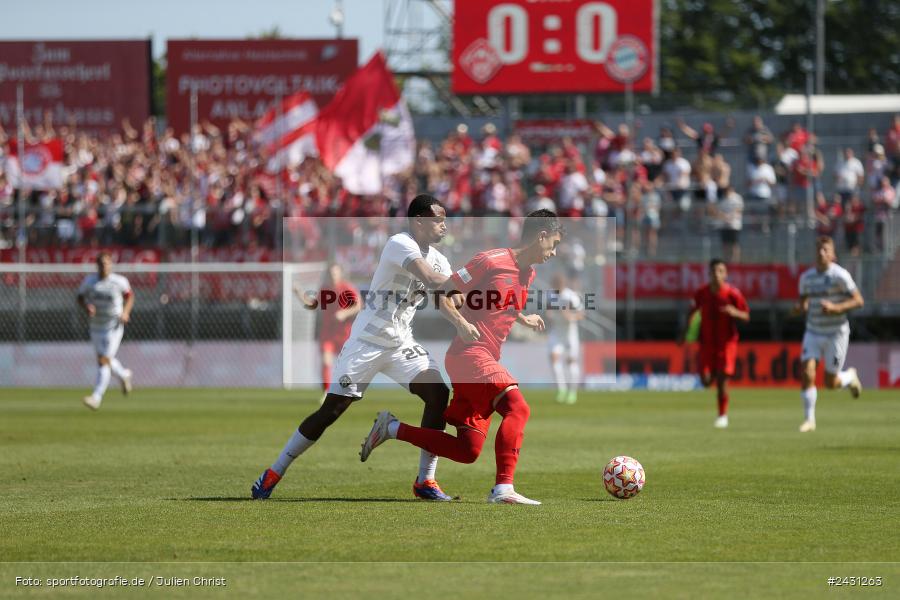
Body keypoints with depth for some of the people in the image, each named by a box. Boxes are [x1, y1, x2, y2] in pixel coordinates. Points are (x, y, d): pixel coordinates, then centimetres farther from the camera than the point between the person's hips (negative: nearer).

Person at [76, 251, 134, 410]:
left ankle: (96, 397, -16)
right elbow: (80, 297, 8)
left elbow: (130, 296, 8)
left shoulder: (119, 281, -8)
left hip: (114, 327, -4)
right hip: (96, 326, 4)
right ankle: (124, 375, 50)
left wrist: (126, 312, -8)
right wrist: (86, 308, -14)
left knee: (104, 361, -13)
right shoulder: (89, 281, -3)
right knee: (106, 360, 18)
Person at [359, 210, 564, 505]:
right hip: (470, 354, -9)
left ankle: (391, 428, 16)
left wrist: (523, 319, 14)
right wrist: (461, 323, -24)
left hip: (486, 360, 9)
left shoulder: (528, 275, 16)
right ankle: (504, 489, -35)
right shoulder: (492, 260, -9)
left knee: (468, 451, 6)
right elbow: (444, 294, -9)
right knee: (517, 407, -28)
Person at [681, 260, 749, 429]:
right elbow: (693, 310, 17)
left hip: (727, 343, -2)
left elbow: (747, 317, -4)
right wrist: (685, 331, 12)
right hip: (707, 343, 2)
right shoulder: (702, 293, -3)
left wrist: (735, 313, -26)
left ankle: (723, 415, 7)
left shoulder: (733, 293, -10)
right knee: (706, 381, -4)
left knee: (721, 380, -9)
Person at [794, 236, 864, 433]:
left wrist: (835, 307, -26)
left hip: (836, 333, -4)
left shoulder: (840, 275, -12)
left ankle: (850, 377, 37)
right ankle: (809, 419, -2)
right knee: (807, 374, -14)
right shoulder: (806, 277, 3)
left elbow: (858, 301, -12)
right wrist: (799, 308, -9)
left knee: (830, 383, 2)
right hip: (813, 333, 4)